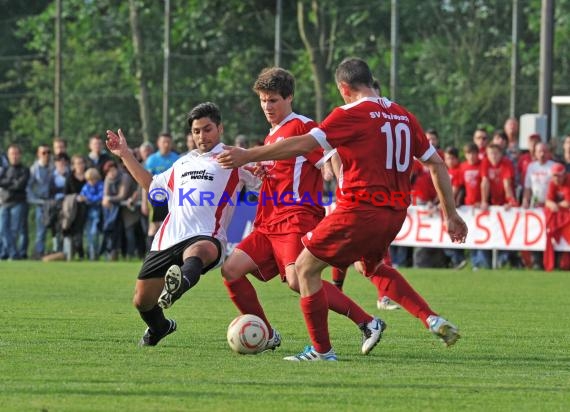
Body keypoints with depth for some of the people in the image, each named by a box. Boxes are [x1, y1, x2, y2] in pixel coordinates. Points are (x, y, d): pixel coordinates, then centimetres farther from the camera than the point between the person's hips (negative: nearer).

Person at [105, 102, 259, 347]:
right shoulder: (183, 164, 30)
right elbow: (152, 185, 44)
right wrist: (125, 155, 42)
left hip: (205, 237, -6)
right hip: (168, 240, 6)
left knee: (196, 251, -44)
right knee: (142, 301, 6)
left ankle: (179, 285, -76)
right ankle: (158, 327, 39)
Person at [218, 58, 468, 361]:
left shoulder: (351, 114, -8)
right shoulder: (403, 116, 12)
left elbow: (303, 145, -15)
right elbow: (437, 164, 14)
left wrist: (248, 156, -12)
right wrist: (451, 215, 21)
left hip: (360, 210, -8)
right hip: (395, 213, 8)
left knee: (305, 267, 7)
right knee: (371, 265, 34)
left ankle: (321, 350, 7)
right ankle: (432, 321, 21)